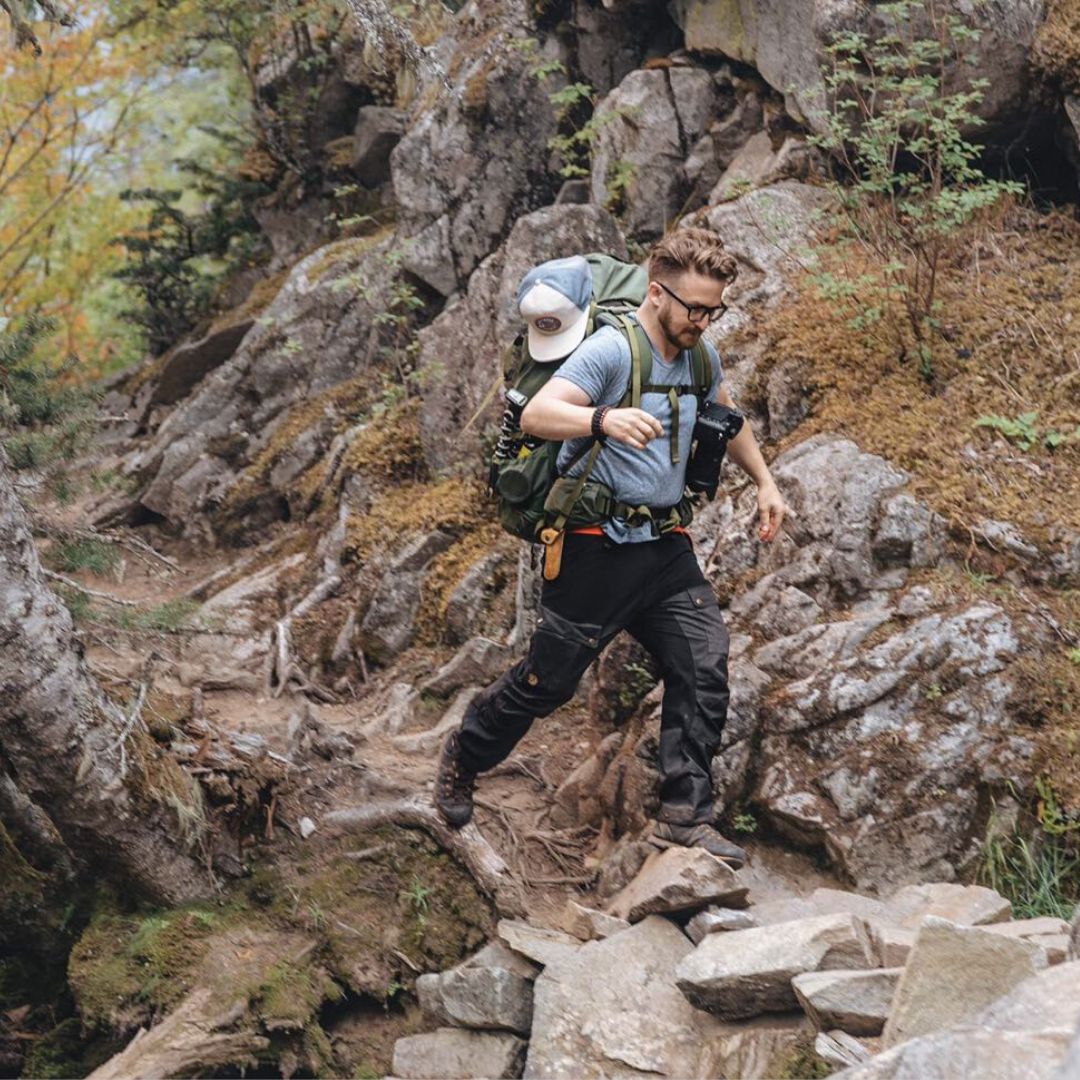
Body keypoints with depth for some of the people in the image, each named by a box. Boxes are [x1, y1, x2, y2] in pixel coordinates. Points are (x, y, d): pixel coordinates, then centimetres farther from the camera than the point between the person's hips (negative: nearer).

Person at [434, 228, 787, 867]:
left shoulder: (700, 356, 9)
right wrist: (602, 420, -48)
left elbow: (727, 418, 32)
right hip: (600, 546, -7)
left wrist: (765, 482, 28)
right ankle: (464, 757, 30)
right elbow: (536, 415, -30)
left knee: (705, 670, -7)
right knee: (549, 680, 4)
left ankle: (685, 817, -1)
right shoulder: (611, 350, -16)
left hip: (666, 548, 7)